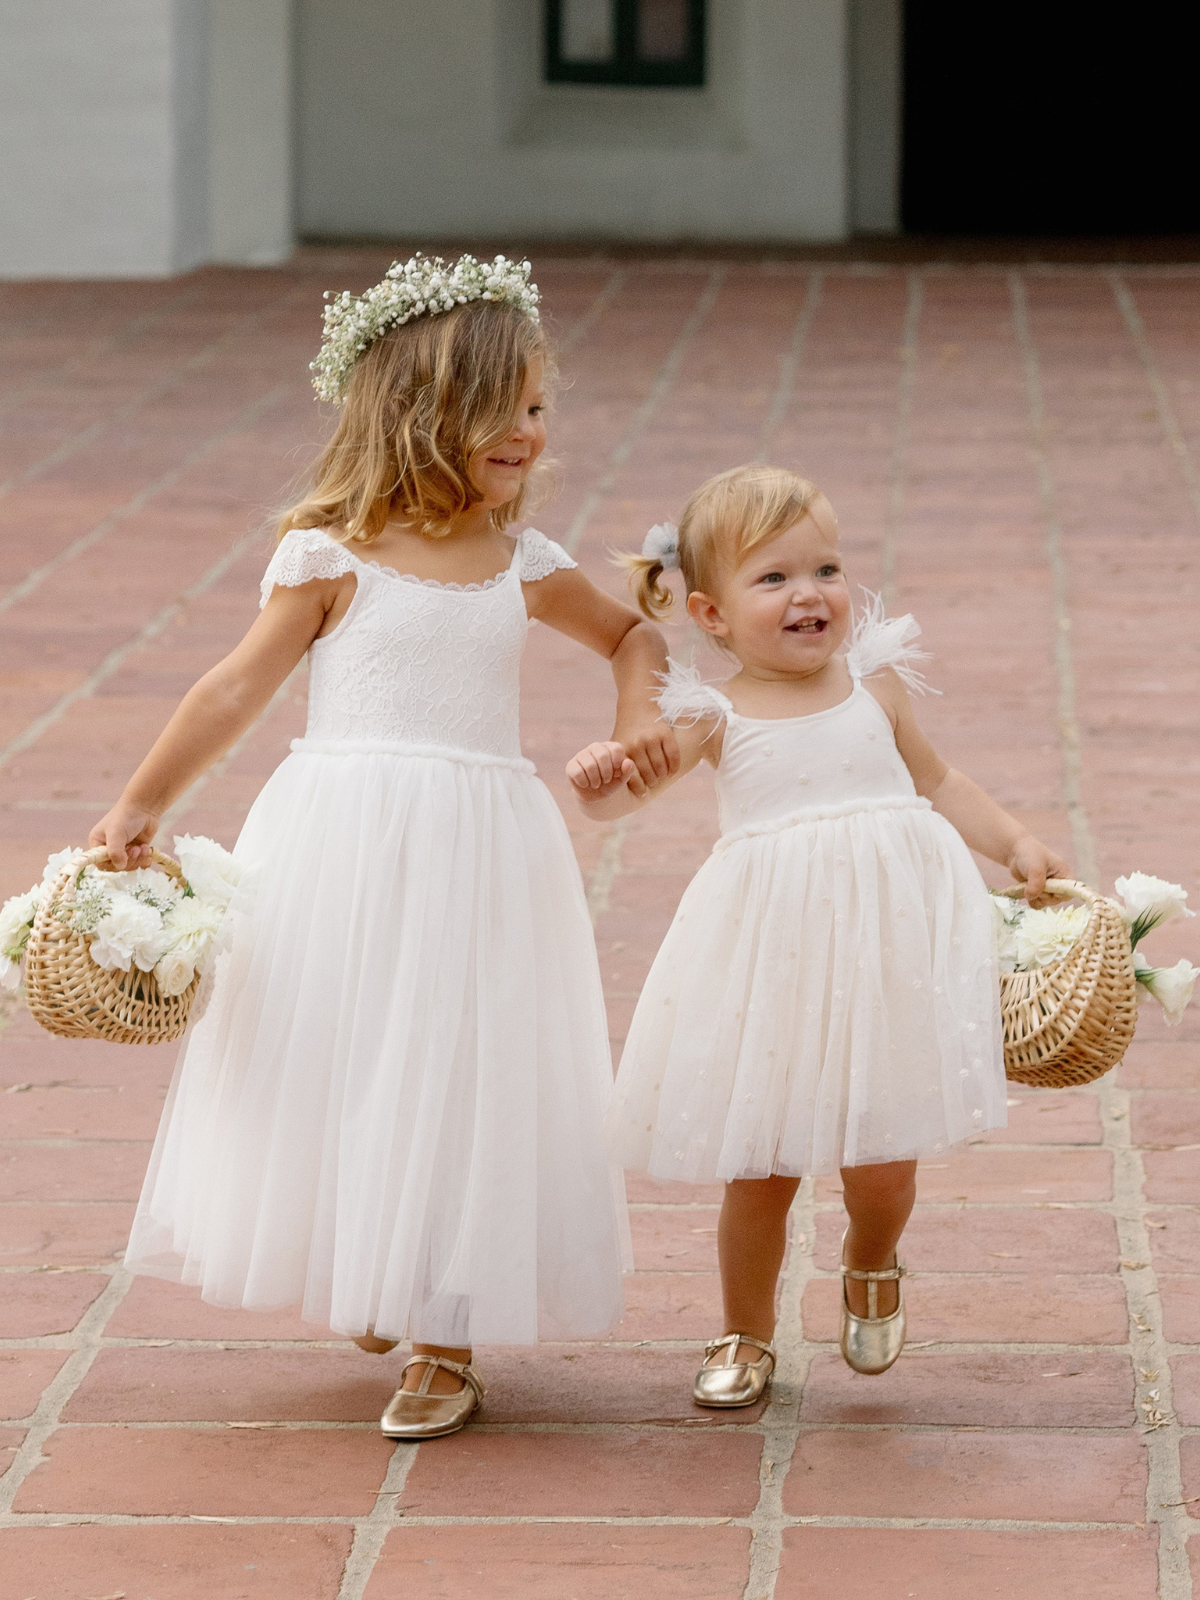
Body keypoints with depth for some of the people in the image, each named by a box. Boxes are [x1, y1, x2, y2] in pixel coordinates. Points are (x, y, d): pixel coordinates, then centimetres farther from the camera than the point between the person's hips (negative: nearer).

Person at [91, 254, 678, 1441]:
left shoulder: (523, 565, 7)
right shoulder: (332, 557, -4)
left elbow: (630, 632, 24)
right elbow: (241, 686, -3)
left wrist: (639, 714, 6)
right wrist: (142, 803, -6)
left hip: (476, 852, 2)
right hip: (345, 842, -2)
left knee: (458, 1078, 2)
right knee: (339, 1070, 6)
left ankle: (446, 1344, 9)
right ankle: (364, 1281, 31)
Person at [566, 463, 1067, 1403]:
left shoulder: (875, 684, 5)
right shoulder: (715, 717, -3)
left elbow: (936, 782, 19)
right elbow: (633, 786, -16)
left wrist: (1016, 844, 10)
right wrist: (601, 782, -38)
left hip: (884, 940, 2)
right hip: (774, 960, -1)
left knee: (882, 1161, 3)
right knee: (760, 1167, 5)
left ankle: (872, 1268, 37)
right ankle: (748, 1335, 27)